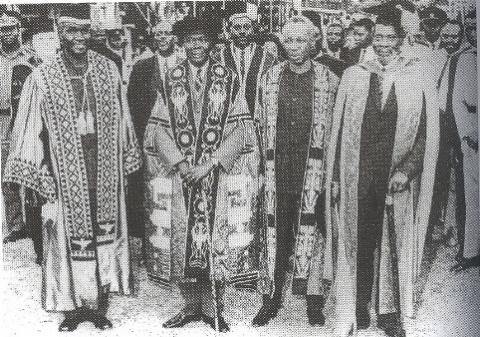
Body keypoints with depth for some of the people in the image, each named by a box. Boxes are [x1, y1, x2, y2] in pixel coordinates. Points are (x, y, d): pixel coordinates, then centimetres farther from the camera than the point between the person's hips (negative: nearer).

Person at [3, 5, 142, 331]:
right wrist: (39, 179, -5)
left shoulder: (108, 69, 3)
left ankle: (100, 306, 22)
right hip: (65, 175, -2)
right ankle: (73, 307, 22)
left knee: (106, 235, 7)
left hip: (106, 171, 2)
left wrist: (126, 165, 10)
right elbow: (31, 131, -2)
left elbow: (122, 121, 9)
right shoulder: (42, 78, -4)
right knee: (70, 240, 6)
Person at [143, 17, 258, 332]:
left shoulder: (228, 78, 1)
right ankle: (191, 305, 19)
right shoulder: (170, 80, 5)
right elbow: (159, 128, 2)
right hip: (179, 174, 2)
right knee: (182, 240, 5)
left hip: (219, 174, -1)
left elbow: (240, 129, -5)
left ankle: (214, 308, 14)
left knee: (217, 240, 1)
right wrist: (179, 163, -10)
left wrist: (211, 163, -13)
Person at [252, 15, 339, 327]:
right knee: (276, 232, 4)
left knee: (313, 230, 1)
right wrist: (270, 160, 10)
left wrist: (327, 166, 1)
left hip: (314, 170, -2)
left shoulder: (329, 81, 2)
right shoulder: (270, 79, 9)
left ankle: (314, 301, 12)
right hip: (279, 170, 2)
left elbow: (336, 128, 5)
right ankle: (272, 298, 14)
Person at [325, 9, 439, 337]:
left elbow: (427, 135, -2)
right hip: (357, 177, 1)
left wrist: (406, 170, -14)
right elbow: (339, 131, 4)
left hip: (398, 178, -1)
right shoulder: (353, 77, 3)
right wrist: (335, 177, 1)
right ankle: (358, 310, 20)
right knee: (357, 244, 7)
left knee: (395, 245, 8)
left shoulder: (419, 79, 0)